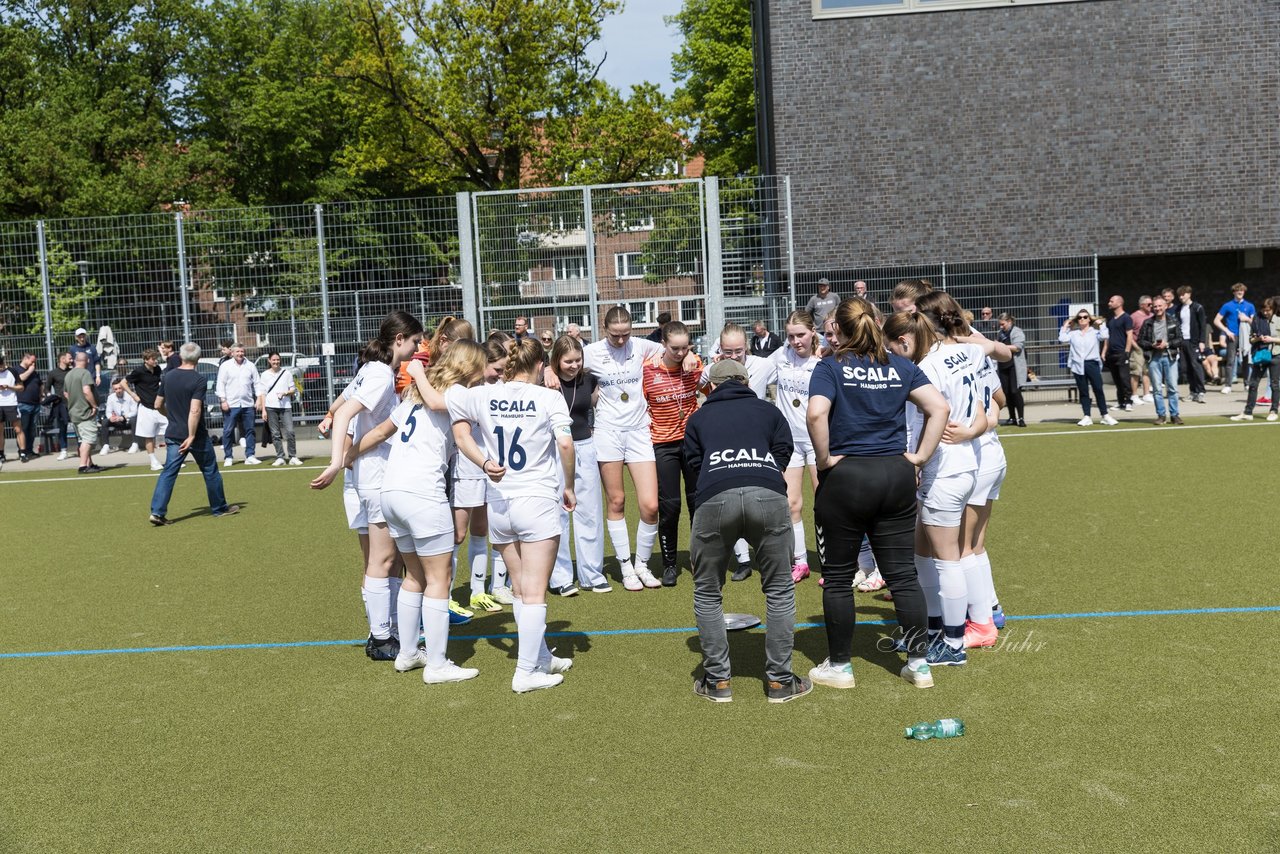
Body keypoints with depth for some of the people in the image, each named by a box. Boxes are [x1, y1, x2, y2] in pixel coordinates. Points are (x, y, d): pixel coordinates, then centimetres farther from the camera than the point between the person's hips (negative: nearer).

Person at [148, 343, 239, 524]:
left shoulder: (168, 377, 3)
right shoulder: (198, 380, -15)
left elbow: (158, 405, 12)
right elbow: (195, 410, -24)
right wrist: (191, 436, -22)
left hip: (173, 434, 5)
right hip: (196, 435, -5)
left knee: (169, 472, 4)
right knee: (210, 471, 11)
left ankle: (157, 512, -7)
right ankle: (219, 508, 22)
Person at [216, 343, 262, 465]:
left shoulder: (250, 366, 10)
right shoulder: (225, 366, 1)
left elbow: (256, 383, 11)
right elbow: (220, 384, -1)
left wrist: (258, 398, 1)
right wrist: (223, 400, -9)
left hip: (247, 404, 3)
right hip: (230, 404, -3)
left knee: (250, 430, 3)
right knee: (228, 431, -1)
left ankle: (250, 456, 8)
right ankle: (228, 457, 7)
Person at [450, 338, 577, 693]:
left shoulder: (484, 395, 3)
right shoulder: (548, 397, -7)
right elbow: (565, 443, -17)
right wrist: (568, 487, -4)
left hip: (499, 504, 5)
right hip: (538, 503, -4)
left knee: (521, 589, 17)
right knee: (534, 593, 0)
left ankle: (541, 658, 27)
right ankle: (527, 672, 1)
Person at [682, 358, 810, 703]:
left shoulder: (698, 417, 29)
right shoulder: (769, 411, 29)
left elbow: (694, 465, 21)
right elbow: (783, 455, 22)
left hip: (714, 498, 0)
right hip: (768, 494, 0)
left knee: (707, 594, 16)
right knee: (780, 591, 14)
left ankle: (718, 681, 18)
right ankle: (779, 681, 16)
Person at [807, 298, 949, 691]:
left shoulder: (831, 367, -5)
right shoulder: (900, 366, 7)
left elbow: (816, 414, -22)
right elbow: (939, 407, -1)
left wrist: (824, 458, -10)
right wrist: (920, 456, 2)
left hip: (844, 478, -4)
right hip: (897, 477, 4)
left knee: (838, 577, 8)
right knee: (903, 574, 10)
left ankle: (840, 665, 17)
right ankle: (918, 662, 14)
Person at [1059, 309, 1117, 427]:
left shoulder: (1095, 331, 5)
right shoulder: (1073, 333, 11)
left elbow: (1104, 336, -13)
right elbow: (1062, 338, -2)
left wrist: (1101, 324, -3)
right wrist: (1065, 326, 6)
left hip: (1092, 364, -2)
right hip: (1078, 366, 2)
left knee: (1098, 390, -4)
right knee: (1083, 392, 6)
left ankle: (1105, 415, 3)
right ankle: (1087, 416, 12)